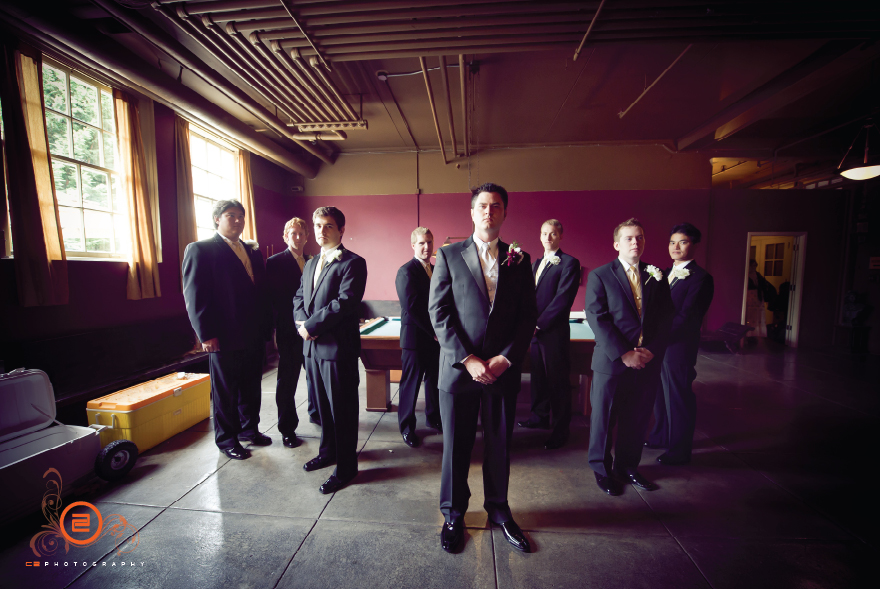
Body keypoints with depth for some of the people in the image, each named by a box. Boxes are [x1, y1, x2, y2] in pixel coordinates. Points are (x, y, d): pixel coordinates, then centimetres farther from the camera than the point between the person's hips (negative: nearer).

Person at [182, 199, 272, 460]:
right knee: (225, 391, 9)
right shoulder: (200, 250, -5)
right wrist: (206, 334, -14)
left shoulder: (253, 251, 13)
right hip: (225, 337, -6)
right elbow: (194, 296, -10)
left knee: (251, 386, 17)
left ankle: (249, 428, 35)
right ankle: (226, 439, 26)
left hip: (254, 335, 6)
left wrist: (266, 326, 9)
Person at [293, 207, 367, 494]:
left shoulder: (353, 263, -10)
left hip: (338, 347, -8)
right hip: (312, 345, 8)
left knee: (342, 409, 4)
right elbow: (299, 297, 17)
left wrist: (311, 325, -15)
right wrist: (302, 323, -3)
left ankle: (345, 467, 20)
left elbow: (345, 302, -20)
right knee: (323, 404, 21)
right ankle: (328, 451, 41)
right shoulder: (311, 263, 16)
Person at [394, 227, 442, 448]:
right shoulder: (406, 271, -12)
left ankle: (433, 417, 36)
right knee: (411, 383, 6)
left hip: (436, 337, 7)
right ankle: (407, 426, 23)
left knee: (434, 380, 17)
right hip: (415, 338, -7)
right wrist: (433, 331, -15)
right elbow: (412, 307, -19)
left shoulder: (436, 270, 12)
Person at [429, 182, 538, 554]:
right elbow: (438, 313, -6)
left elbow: (528, 315, 3)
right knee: (456, 446, 13)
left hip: (503, 370, 2)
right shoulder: (449, 256, 0)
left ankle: (498, 510, 42)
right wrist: (467, 359, -13)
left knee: (500, 446, 17)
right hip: (458, 368, -1)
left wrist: (505, 358, -8)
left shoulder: (519, 260, 5)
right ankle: (453, 515, 37)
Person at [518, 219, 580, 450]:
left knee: (558, 381, 2)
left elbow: (563, 299, -14)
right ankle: (540, 416, 33)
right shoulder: (536, 264, 17)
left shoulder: (569, 263, -6)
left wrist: (540, 323, -14)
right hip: (535, 330, 7)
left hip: (554, 331, -7)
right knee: (538, 376, 17)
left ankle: (560, 430, 15)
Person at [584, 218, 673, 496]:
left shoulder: (656, 276, 10)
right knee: (604, 417, 8)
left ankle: (627, 465, 35)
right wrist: (624, 354, -15)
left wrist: (652, 350, -7)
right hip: (612, 361, -3)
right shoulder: (599, 276, -3)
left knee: (637, 418, 14)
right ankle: (601, 468, 29)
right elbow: (597, 319, -10)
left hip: (648, 362, 4)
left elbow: (665, 317, 7)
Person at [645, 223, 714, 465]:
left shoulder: (701, 278, -11)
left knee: (678, 397, 6)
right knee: (659, 393, 18)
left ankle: (679, 451, 23)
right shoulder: (666, 273, 13)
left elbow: (686, 318, -18)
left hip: (678, 348, -7)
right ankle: (660, 436, 36)